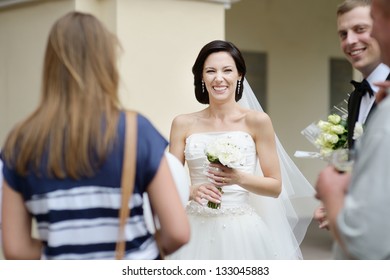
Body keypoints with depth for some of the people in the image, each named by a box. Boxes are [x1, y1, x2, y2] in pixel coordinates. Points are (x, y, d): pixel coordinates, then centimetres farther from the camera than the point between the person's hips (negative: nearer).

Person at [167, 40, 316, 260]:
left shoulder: (257, 121, -2)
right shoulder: (183, 124, 3)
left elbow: (276, 186, -1)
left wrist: (240, 178, -17)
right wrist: (192, 190, -16)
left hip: (243, 231, -1)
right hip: (197, 231, 2)